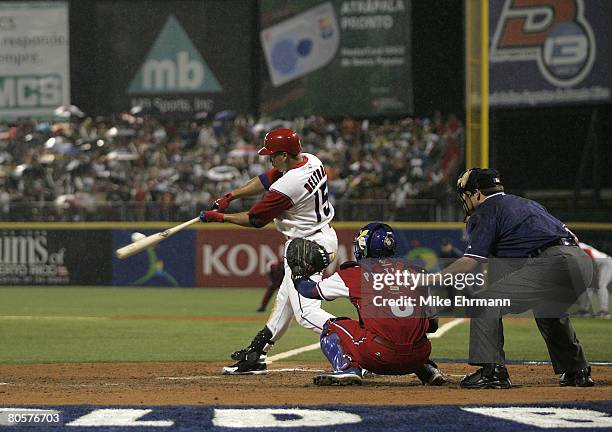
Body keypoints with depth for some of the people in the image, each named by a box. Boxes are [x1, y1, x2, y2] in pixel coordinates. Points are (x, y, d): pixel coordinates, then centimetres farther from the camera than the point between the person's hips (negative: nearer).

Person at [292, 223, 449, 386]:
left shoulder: (354, 274, 7)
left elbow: (312, 290, 22)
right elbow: (433, 325, 16)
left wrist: (298, 278, 44)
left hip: (380, 356, -5)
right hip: (417, 357, 5)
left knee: (331, 327, 16)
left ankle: (347, 367, -9)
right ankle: (428, 370, 16)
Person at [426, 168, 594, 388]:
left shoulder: (485, 212, 8)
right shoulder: (527, 203, 32)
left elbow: (469, 262, -2)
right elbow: (571, 237, 26)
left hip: (551, 262, -8)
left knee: (485, 302, -4)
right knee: (547, 309, 36)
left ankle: (492, 371, -12)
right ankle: (577, 371, 35)